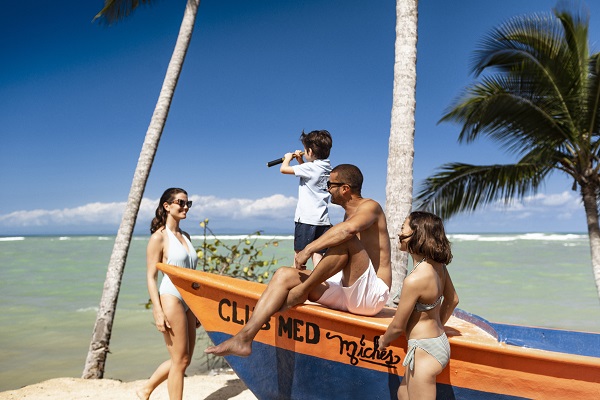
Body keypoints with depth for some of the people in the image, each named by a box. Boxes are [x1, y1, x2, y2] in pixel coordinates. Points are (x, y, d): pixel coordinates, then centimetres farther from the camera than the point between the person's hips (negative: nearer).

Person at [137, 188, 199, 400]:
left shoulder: (185, 236, 14)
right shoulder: (159, 237, -8)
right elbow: (150, 277, -11)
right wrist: (158, 311, -18)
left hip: (188, 301, 8)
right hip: (171, 299, -8)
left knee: (184, 359, 15)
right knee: (180, 360, -1)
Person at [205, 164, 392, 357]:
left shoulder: (369, 207, -8)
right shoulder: (349, 214, 20)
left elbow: (349, 228, -31)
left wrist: (308, 249, -28)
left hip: (372, 294, -8)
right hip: (348, 294, 9)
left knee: (347, 239, -32)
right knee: (284, 274, -3)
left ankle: (301, 290, -18)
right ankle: (244, 338, -14)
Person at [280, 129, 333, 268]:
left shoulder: (310, 167, -14)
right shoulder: (327, 168, 11)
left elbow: (283, 169, -11)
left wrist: (288, 157, 8)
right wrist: (300, 161, 22)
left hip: (306, 219, -7)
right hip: (323, 220, 7)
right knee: (317, 254, 5)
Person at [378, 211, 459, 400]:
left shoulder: (414, 280, -28)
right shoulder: (438, 265, -3)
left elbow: (398, 326, -16)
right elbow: (452, 300, 15)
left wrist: (383, 341, 5)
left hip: (424, 351, -9)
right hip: (439, 341, 9)